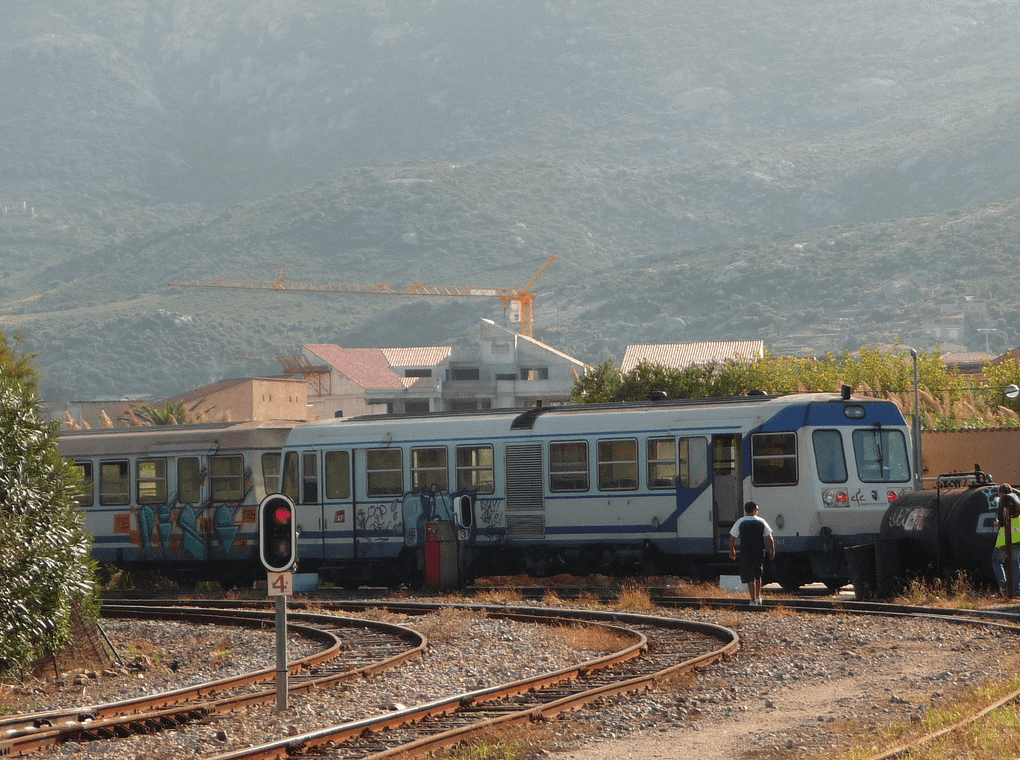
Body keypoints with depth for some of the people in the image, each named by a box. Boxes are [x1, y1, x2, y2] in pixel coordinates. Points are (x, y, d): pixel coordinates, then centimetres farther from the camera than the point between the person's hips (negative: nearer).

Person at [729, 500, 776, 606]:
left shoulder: (740, 522, 0)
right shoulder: (761, 521, 2)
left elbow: (732, 538, 1)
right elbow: (770, 538, 3)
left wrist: (732, 551, 13)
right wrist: (772, 550, 14)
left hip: (745, 553, -2)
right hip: (759, 552, 2)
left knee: (749, 577, 0)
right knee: (758, 575, 21)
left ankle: (753, 600, -4)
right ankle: (758, 597, 19)